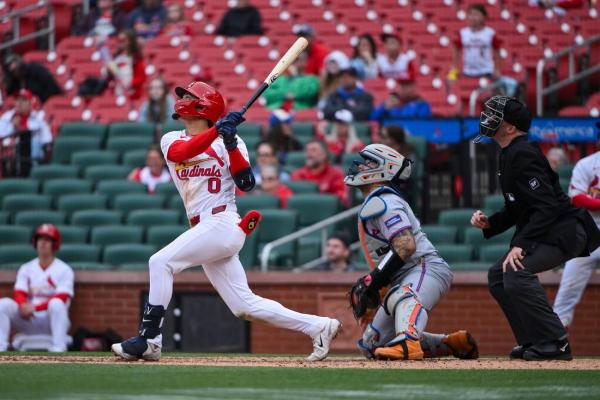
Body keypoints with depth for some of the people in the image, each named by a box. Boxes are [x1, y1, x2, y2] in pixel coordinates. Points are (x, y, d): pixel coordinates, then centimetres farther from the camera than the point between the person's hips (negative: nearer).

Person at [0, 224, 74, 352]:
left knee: (56, 304, -36)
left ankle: (58, 351, -40)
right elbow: (19, 294, 0)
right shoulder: (26, 268, 13)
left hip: (52, 321, -3)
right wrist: (23, 306, -25)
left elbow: (61, 299, -12)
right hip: (27, 323, 3)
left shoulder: (64, 270, 0)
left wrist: (35, 307, -25)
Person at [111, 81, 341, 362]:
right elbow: (182, 152, -10)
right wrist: (216, 131, -22)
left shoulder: (228, 140, 2)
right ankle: (318, 327, 11)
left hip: (222, 223, -6)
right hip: (206, 232, 6)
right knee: (244, 306, 5)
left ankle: (148, 339, -18)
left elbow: (246, 184, -9)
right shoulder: (171, 140, 15)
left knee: (161, 262, -19)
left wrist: (231, 145, -18)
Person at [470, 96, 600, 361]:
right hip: (546, 233, 11)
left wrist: (520, 244, -30)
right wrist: (489, 223, 5)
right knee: (498, 275, 12)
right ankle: (532, 341, 12)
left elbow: (547, 206, -26)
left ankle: (555, 343, -22)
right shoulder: (509, 155, 14)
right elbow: (517, 209, 22)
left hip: (564, 232, -11)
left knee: (516, 272, -27)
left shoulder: (522, 155, -18)